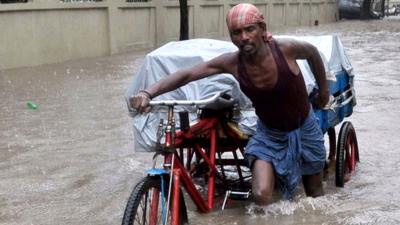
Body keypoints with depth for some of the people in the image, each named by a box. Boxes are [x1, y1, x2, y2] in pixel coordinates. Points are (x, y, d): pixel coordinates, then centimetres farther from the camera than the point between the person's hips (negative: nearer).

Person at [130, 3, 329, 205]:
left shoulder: (284, 49, -26)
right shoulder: (232, 62, -22)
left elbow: (312, 52, -3)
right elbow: (186, 74, -24)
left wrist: (324, 90, 8)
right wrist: (148, 92, -38)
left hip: (304, 129, 0)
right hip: (269, 134, 0)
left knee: (315, 194, 15)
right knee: (261, 196, -18)